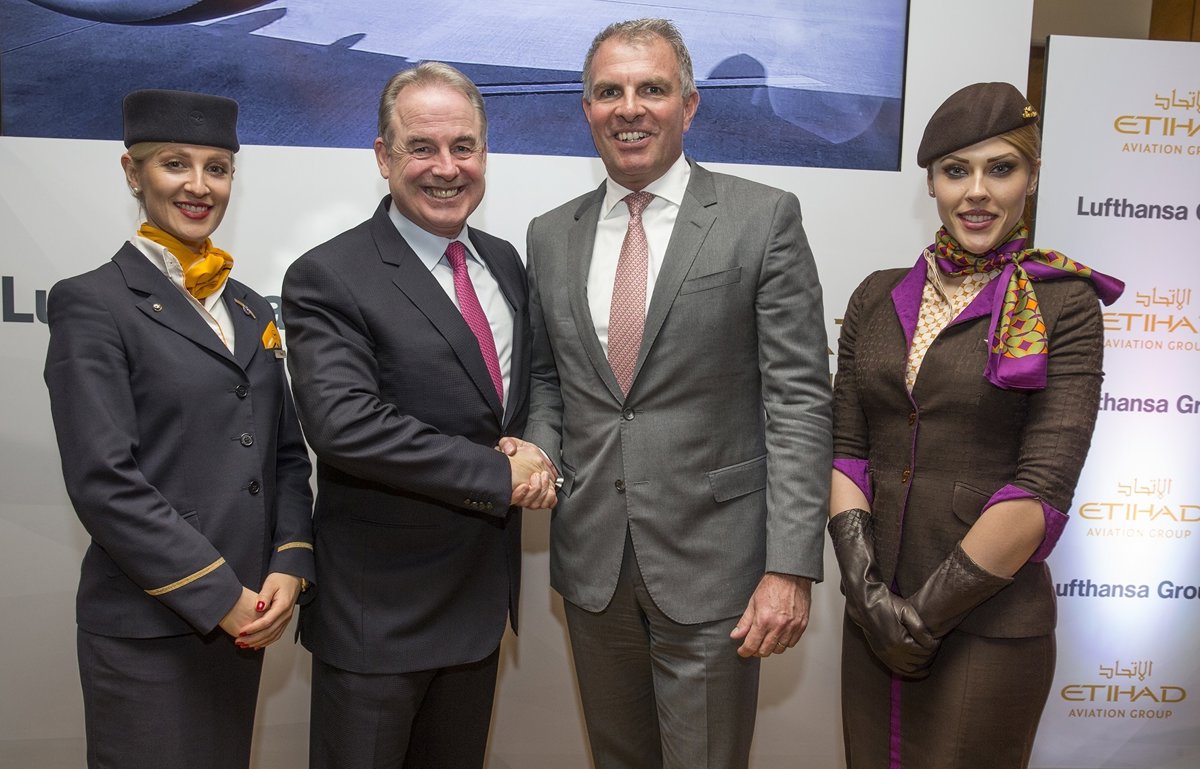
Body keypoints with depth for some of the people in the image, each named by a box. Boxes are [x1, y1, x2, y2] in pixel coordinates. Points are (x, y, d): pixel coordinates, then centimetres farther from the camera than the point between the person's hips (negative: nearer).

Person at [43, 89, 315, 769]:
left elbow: (287, 454, 11)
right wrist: (221, 596, -15)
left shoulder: (251, 310, 12)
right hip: (147, 632, -5)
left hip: (244, 619, 6)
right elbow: (103, 480, -14)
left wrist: (290, 567, -4)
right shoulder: (91, 304, -6)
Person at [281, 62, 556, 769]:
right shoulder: (328, 279, -14)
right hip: (379, 604, -6)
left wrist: (536, 456, -7)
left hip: (483, 593, 6)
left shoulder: (505, 262, 7)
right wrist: (500, 476, -22)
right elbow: (343, 423, -26)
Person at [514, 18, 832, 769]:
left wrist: (791, 567, -14)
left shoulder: (764, 218, -6)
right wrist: (540, 452, -5)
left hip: (712, 563, -4)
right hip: (591, 561, 4)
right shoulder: (550, 235, 7)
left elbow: (798, 398, -10)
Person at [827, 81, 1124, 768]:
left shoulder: (1064, 306, -7)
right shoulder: (879, 298, 5)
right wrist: (866, 589, -9)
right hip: (872, 617, 4)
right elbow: (847, 448, 3)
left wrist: (925, 613, -14)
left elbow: (1042, 488, -13)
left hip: (990, 626, -4)